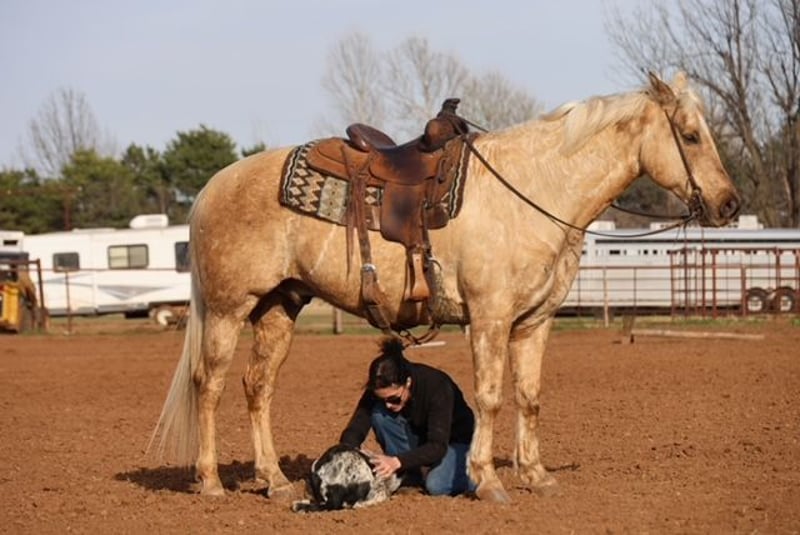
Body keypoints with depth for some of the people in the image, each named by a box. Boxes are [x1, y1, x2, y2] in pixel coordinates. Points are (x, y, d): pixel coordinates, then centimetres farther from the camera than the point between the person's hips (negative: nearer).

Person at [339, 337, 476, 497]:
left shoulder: (437, 386, -34)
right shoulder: (379, 391, -21)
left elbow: (438, 446, -39)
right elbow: (355, 429, -23)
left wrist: (397, 461, -53)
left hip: (455, 441, -4)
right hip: (419, 438, 4)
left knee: (436, 486, -33)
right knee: (379, 414, -24)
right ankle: (410, 476, -10)